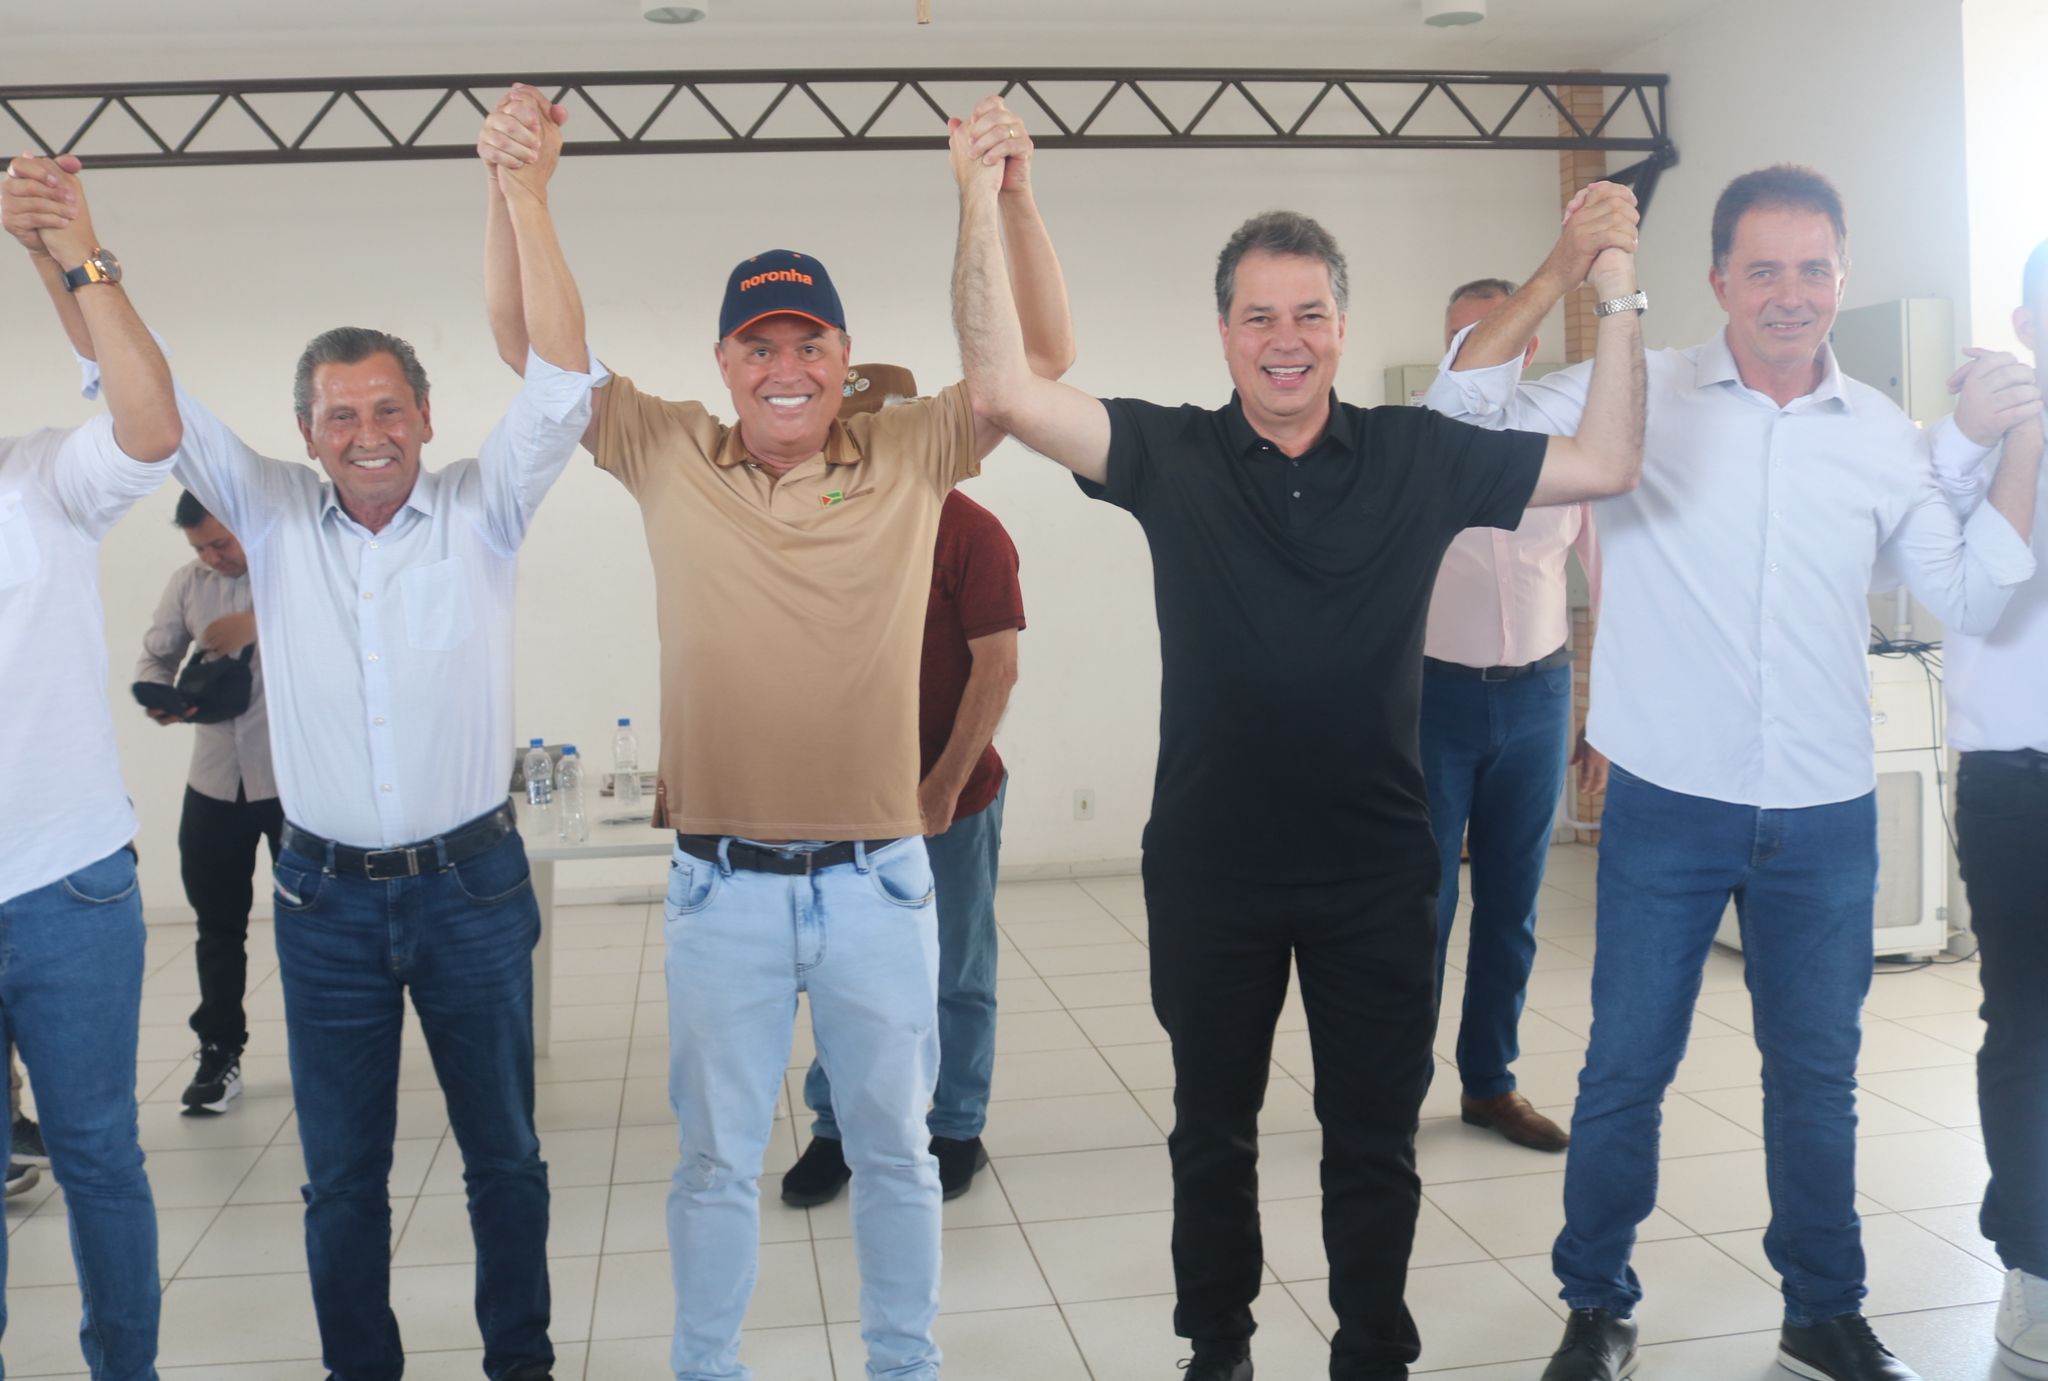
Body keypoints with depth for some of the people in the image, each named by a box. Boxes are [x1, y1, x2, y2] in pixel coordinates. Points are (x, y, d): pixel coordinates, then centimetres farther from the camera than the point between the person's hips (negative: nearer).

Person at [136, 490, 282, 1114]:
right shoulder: (187, 582, 5)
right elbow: (154, 656, 8)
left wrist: (258, 623, -32)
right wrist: (159, 699, -14)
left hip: (296, 778, -4)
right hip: (214, 781, 4)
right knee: (218, 923, 10)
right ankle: (220, 1052, 22)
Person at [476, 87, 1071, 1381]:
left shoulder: (910, 459, -2)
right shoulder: (670, 458, 0)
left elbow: (1043, 358, -8)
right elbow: (529, 344, -2)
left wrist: (1015, 193, -21)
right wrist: (511, 187, -16)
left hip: (878, 876, 0)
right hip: (722, 883, 0)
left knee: (894, 1144, 17)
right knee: (717, 1156, 15)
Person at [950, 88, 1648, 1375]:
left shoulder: (1420, 457, -2)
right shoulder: (1172, 456, -6)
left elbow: (1608, 463, -2)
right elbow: (1007, 391, -16)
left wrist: (1619, 295, -8)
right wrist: (982, 206, -19)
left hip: (1378, 867, 0)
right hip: (1210, 868, 0)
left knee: (1376, 1138, 13)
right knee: (1212, 1131, 17)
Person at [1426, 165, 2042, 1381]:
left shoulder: (1885, 435, 5)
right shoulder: (1641, 395, -4)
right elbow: (1462, 413, -12)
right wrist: (1562, 270, -19)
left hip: (1827, 820, 3)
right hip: (1669, 809, -3)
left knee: (1817, 1076, 16)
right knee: (1626, 1072, 6)